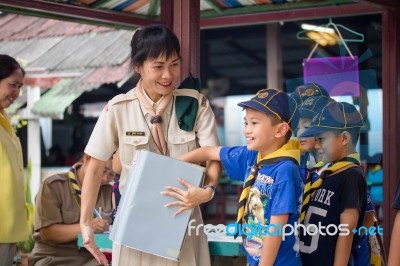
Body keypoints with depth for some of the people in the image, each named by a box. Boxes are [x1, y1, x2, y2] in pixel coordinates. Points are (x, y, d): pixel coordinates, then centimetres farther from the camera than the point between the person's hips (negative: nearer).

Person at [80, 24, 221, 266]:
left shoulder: (195, 105, -4)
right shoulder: (119, 109, -6)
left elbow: (214, 158, -5)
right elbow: (95, 168, 1)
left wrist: (207, 191, -27)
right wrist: (86, 223, -3)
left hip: (183, 221, 0)